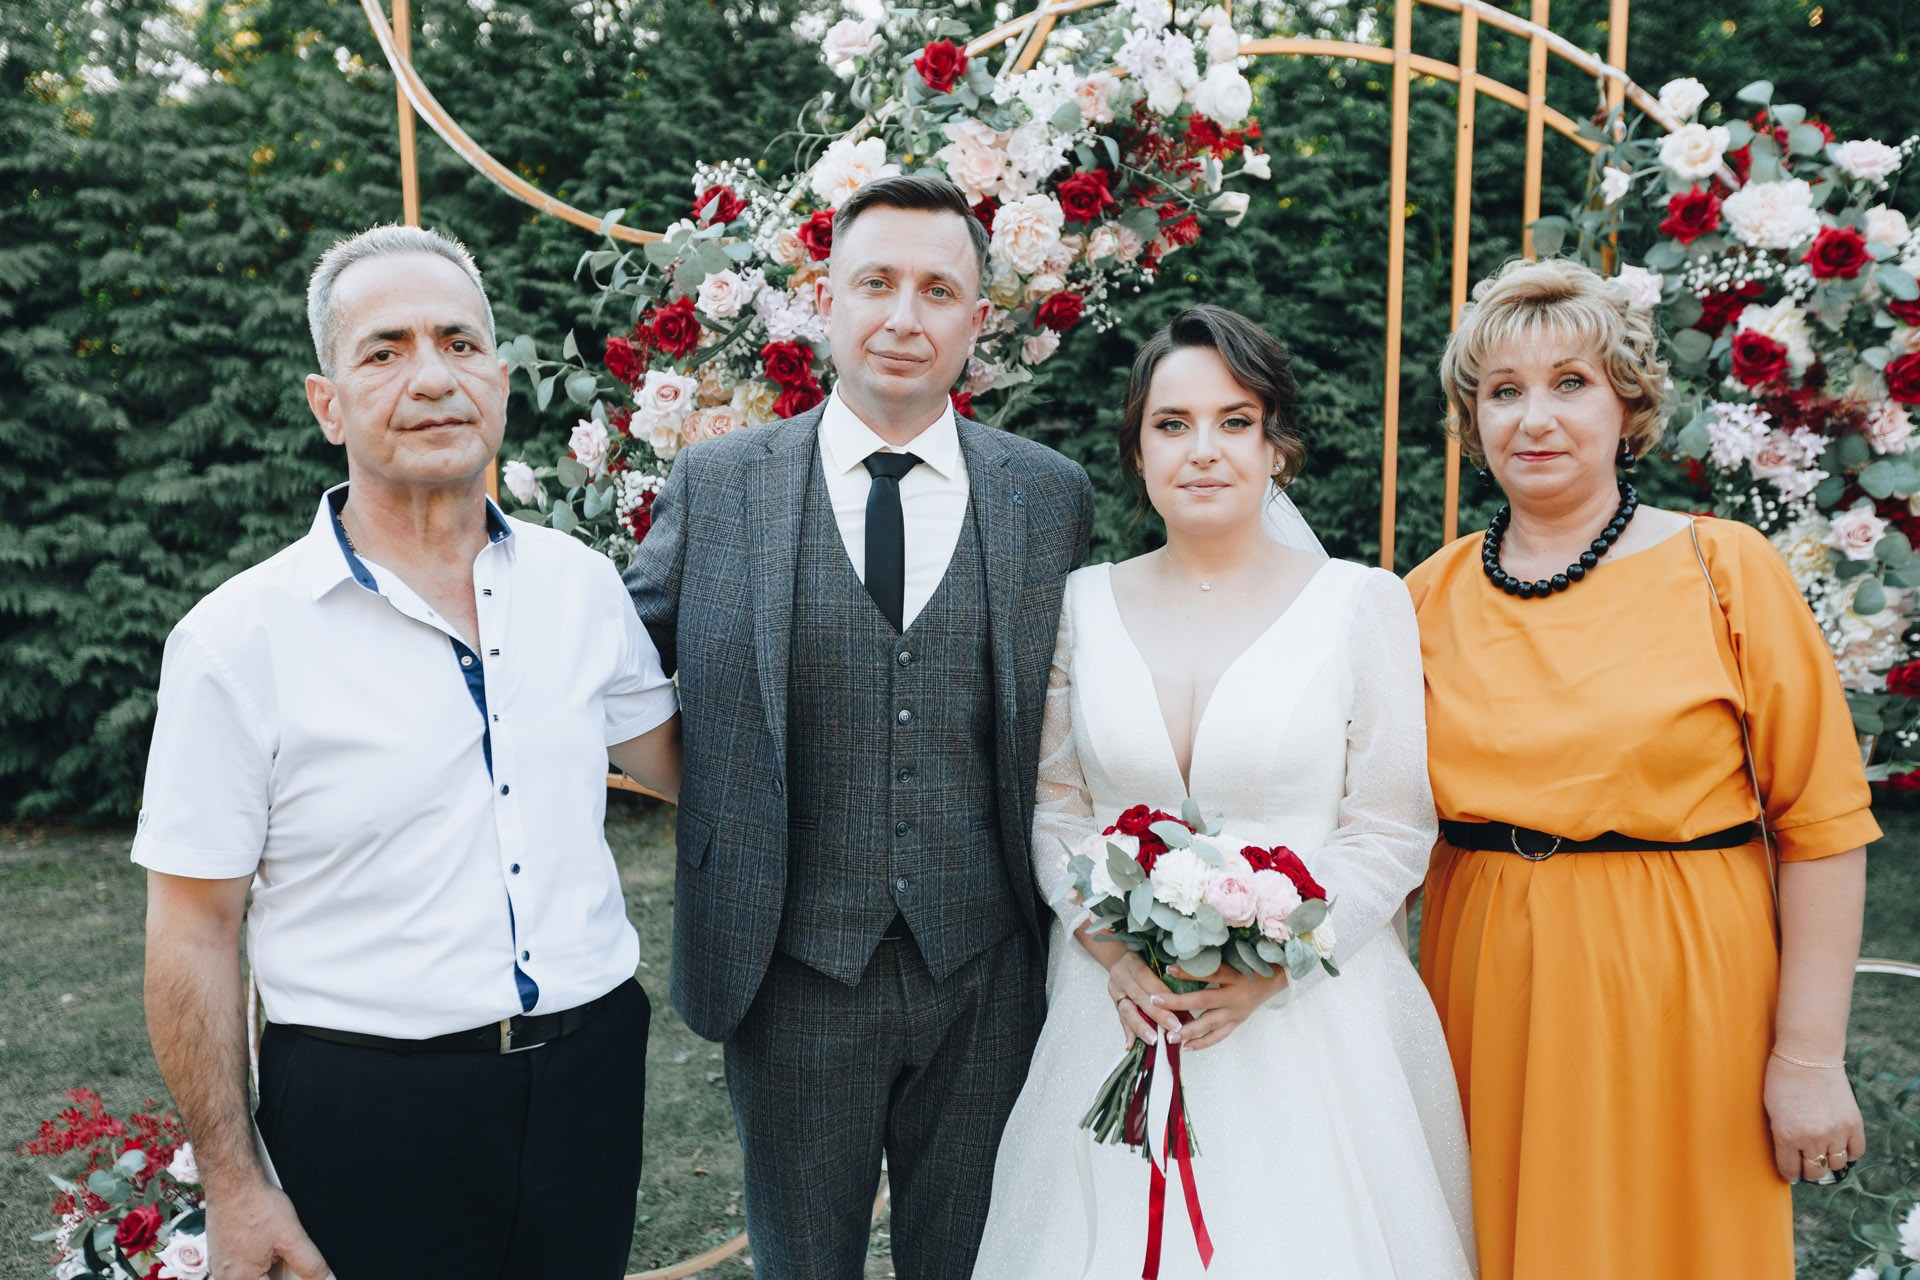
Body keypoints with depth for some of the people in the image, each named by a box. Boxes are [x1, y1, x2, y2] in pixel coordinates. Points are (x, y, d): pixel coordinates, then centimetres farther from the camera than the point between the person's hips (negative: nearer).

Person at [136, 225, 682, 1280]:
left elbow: (677, 760, 16)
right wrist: (233, 1185, -6)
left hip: (590, 1070, 4)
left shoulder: (580, 583, 1)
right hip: (366, 1105, -3)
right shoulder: (238, 637, -10)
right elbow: (193, 935, -6)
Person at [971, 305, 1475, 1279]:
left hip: (1309, 1009, -2)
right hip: (1117, 1004, 2)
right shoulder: (1085, 603, 3)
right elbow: (1055, 806, 5)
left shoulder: (1363, 602, -5)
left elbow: (1390, 830, -5)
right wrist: (1114, 952, -9)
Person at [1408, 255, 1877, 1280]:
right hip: (1486, 994, 3)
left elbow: (1820, 821, -8)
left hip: (1674, 993, -2)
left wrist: (1809, 1057, -10)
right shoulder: (1433, 593, 2)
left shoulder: (1725, 571, -7)